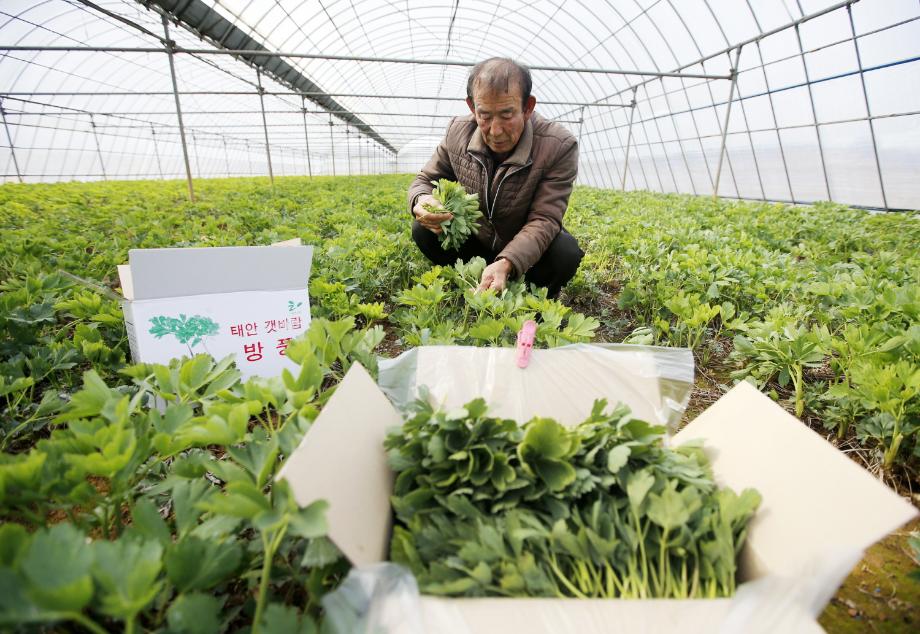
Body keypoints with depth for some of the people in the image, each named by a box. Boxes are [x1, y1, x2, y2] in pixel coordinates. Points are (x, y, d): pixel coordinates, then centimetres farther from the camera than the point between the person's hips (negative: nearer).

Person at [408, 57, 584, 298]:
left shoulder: (559, 146, -25)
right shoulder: (458, 131, -13)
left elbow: (543, 221, -29)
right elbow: (425, 180, -2)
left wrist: (506, 264, -48)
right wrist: (421, 201, -30)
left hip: (529, 249, -3)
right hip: (475, 243, 3)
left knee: (565, 252, -33)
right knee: (424, 230, -20)